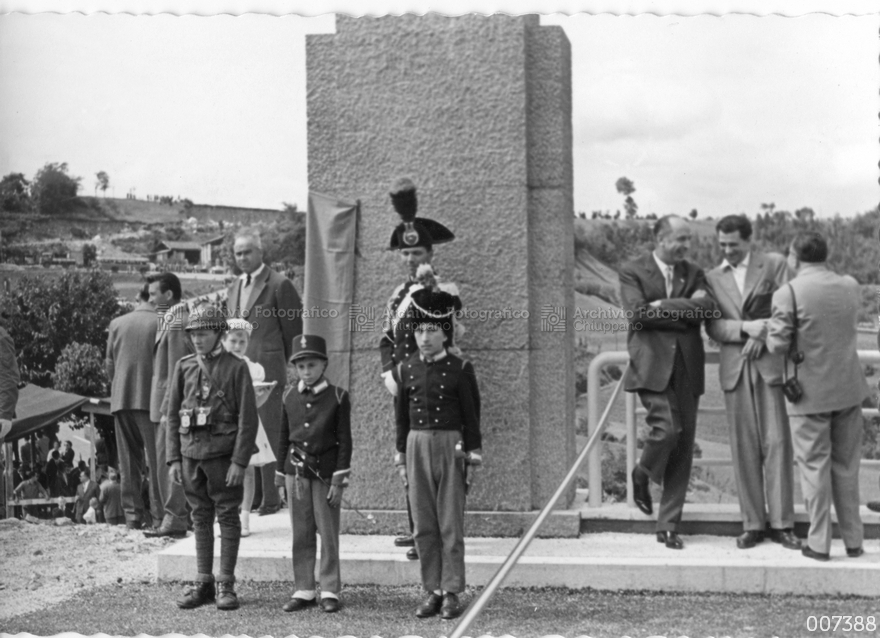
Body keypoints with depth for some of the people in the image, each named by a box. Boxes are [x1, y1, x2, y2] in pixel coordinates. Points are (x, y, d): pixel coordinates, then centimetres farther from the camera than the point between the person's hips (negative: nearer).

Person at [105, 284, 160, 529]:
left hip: (121, 399, 4)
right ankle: (159, 513, -1)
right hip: (151, 399, -4)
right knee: (156, 459, 2)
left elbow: (109, 364, 10)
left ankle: (132, 514, 8)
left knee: (129, 461, 9)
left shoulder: (116, 324, 7)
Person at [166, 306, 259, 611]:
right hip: (191, 452, 4)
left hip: (223, 454, -4)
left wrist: (239, 461, -13)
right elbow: (172, 415, 10)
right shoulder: (184, 367, 8)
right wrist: (173, 458, 4)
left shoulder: (236, 367, -4)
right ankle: (203, 583, 17)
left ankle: (226, 584, 8)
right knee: (200, 518, 10)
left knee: (228, 517, 2)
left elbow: (248, 418, -8)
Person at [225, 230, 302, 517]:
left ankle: (271, 497, -1)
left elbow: (293, 328, -1)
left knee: (269, 436, -5)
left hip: (266, 371, -7)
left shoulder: (279, 285, -4)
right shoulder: (233, 288, 18)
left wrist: (278, 361, 5)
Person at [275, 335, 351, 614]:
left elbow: (344, 441, -5)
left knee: (328, 533, 1)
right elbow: (283, 438, 13)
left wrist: (339, 480, -10)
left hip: (325, 471, -3)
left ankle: (330, 591, 9)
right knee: (301, 534, 8)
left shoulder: (337, 396, -4)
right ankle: (304, 590, 15)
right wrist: (281, 476, 11)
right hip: (296, 471, 3)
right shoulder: (290, 397, 6)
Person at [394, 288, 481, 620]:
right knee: (423, 526, 5)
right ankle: (433, 591, 13)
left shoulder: (461, 369, -3)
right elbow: (402, 417, 12)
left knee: (451, 525, 0)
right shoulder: (405, 369, 7)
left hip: (450, 447, -3)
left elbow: (472, 416, 0)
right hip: (417, 447, 3)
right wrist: (402, 459, 11)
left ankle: (452, 593, 7)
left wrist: (473, 456, -4)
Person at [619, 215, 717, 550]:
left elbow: (706, 308, -5)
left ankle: (668, 526, 12)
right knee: (667, 429, -22)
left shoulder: (693, 273, 14)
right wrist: (685, 307, -8)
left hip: (687, 368, 4)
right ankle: (642, 475, 12)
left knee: (683, 447, 3)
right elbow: (638, 313, -13)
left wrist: (663, 306, -11)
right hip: (653, 365, -4)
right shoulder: (632, 271, 2)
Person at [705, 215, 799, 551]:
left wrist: (762, 335, -13)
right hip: (735, 369, 2)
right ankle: (753, 524, 8)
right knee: (744, 448, 2)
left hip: (769, 363, -2)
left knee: (776, 443, -5)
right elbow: (712, 326, 3)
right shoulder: (713, 277, 11)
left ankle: (781, 523, 1)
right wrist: (746, 327, -13)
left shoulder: (774, 264, 5)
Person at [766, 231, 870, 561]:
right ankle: (853, 540, 21)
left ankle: (819, 543, 9)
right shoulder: (851, 286, 3)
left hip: (810, 393, -5)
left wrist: (770, 328, 4)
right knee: (846, 466, 14)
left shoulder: (788, 293, -14)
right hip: (849, 388, 5)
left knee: (815, 467, 4)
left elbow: (778, 345, -16)